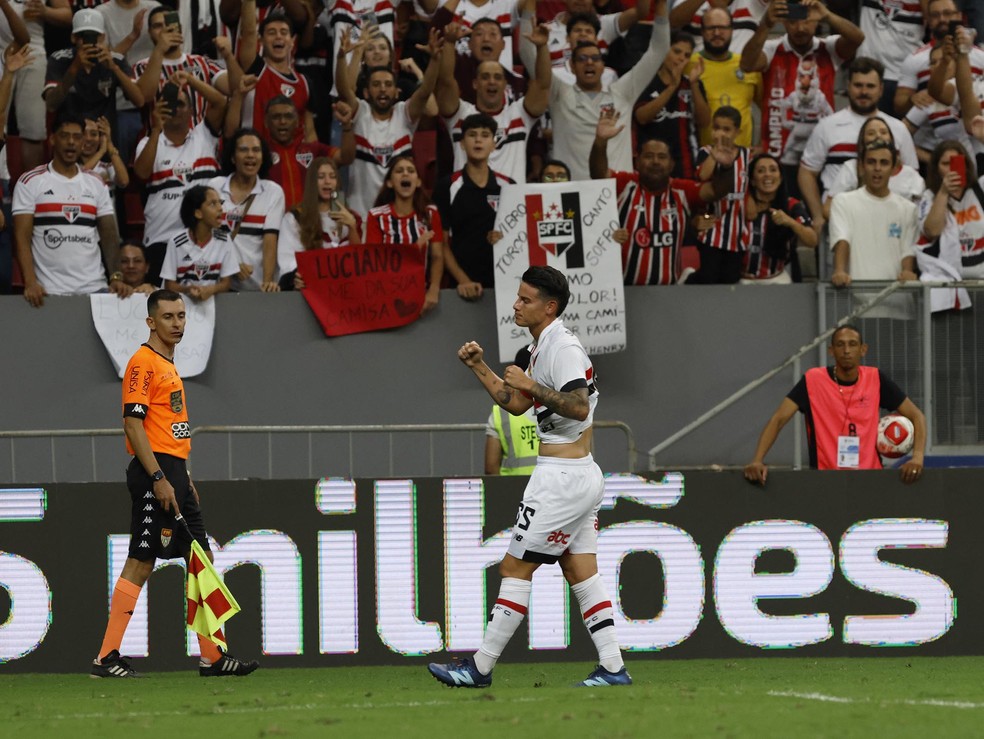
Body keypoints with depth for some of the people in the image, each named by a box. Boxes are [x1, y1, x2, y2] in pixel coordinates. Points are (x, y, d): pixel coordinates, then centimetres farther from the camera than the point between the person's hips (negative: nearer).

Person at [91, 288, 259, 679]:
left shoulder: (169, 365, 20)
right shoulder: (143, 362, -10)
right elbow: (133, 423, -18)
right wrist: (159, 478, -22)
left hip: (174, 474, 10)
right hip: (154, 474, -10)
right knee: (140, 563, -10)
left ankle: (212, 657, 12)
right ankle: (106, 658, -8)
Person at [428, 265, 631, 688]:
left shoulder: (563, 348, -15)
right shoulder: (543, 348, 17)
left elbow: (579, 407, -26)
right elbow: (516, 405, 24)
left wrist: (531, 385, -25)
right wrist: (479, 367, 16)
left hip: (562, 477, -10)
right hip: (582, 476, 10)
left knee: (515, 568, -6)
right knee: (581, 572, 9)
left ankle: (480, 668, -2)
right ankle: (612, 668, 6)